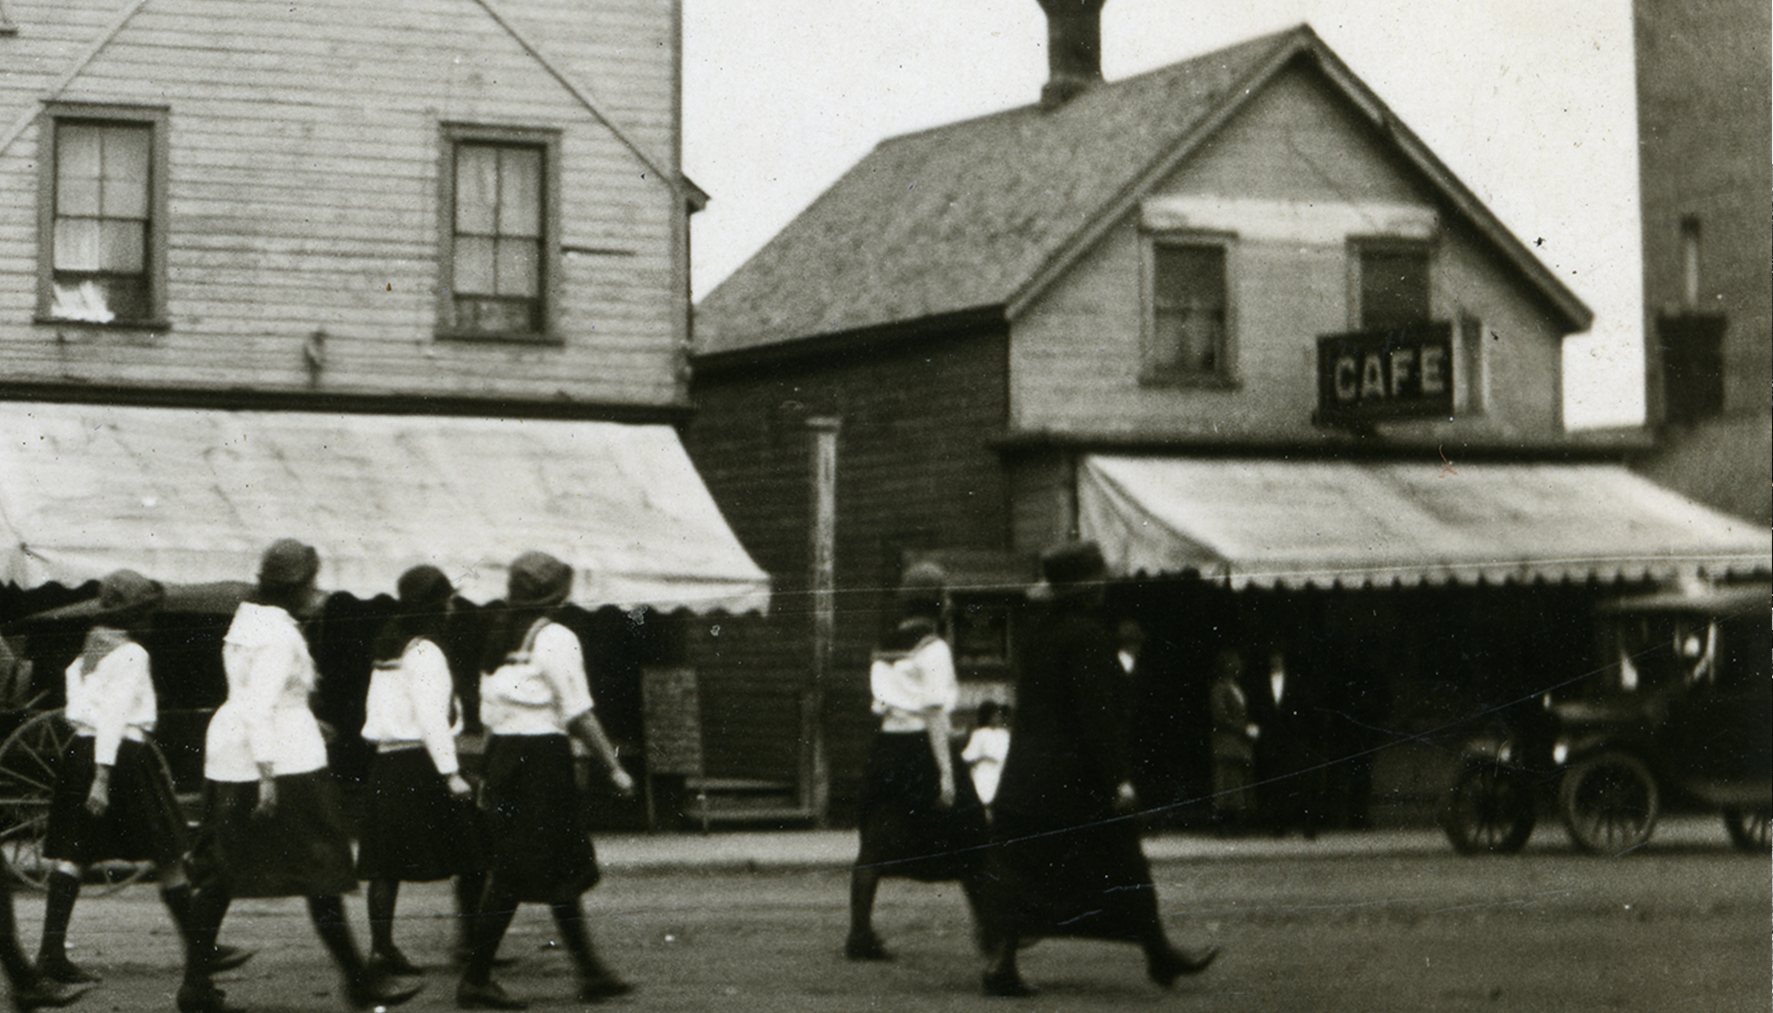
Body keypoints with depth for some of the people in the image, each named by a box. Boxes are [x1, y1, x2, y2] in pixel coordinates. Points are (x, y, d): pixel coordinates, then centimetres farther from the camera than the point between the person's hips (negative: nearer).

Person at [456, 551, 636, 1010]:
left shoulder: (500, 637, 12)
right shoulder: (555, 639, -11)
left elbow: (490, 713, 14)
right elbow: (579, 713, -14)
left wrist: (490, 774, 19)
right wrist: (613, 766, -9)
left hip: (503, 751, 8)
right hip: (543, 755, -8)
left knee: (562, 869, 15)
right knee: (514, 876, -4)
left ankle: (591, 972, 22)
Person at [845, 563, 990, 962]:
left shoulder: (883, 648, 10)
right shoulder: (932, 649, -9)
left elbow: (882, 703, 10)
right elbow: (935, 712, -14)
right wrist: (945, 771, -16)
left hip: (886, 745, 6)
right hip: (922, 746, -6)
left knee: (874, 846, 5)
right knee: (968, 842, 5)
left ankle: (860, 933, 0)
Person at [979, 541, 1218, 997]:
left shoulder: (1039, 633, 11)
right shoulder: (1087, 634, -14)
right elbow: (1097, 711, -19)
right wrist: (1118, 779, -17)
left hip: (1025, 776, 7)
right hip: (1076, 783, -7)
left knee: (1018, 873, 5)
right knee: (1123, 869, 6)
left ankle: (1001, 963, -2)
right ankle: (1160, 955, 17)